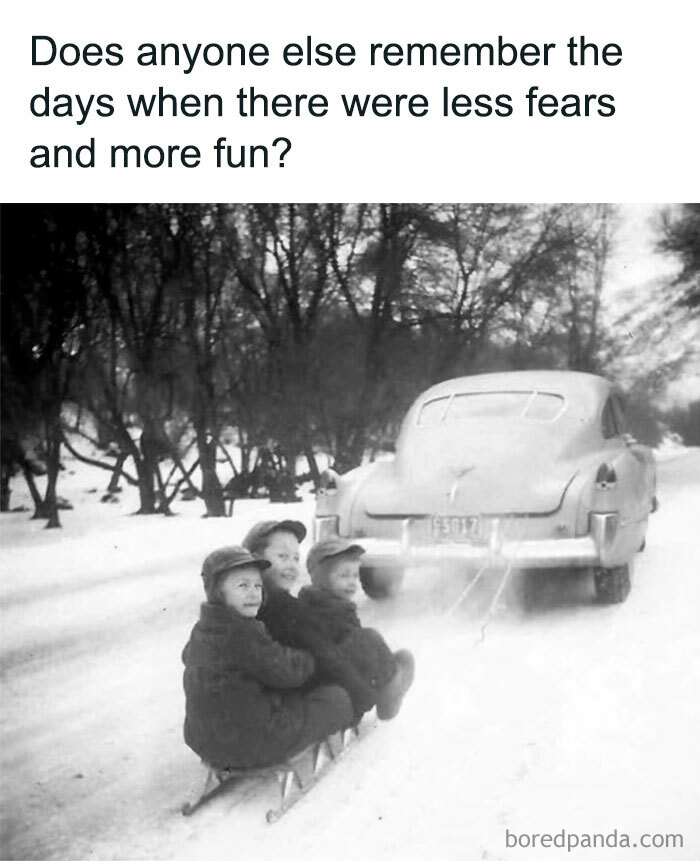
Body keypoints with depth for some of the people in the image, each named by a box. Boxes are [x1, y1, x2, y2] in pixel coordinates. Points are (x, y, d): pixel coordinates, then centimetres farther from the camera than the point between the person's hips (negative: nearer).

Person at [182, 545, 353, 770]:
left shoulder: (201, 630, 5)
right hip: (249, 747, -10)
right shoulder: (243, 633, -24)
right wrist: (307, 660, 7)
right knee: (336, 698, 4)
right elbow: (287, 672, -16)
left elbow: (188, 657, 27)